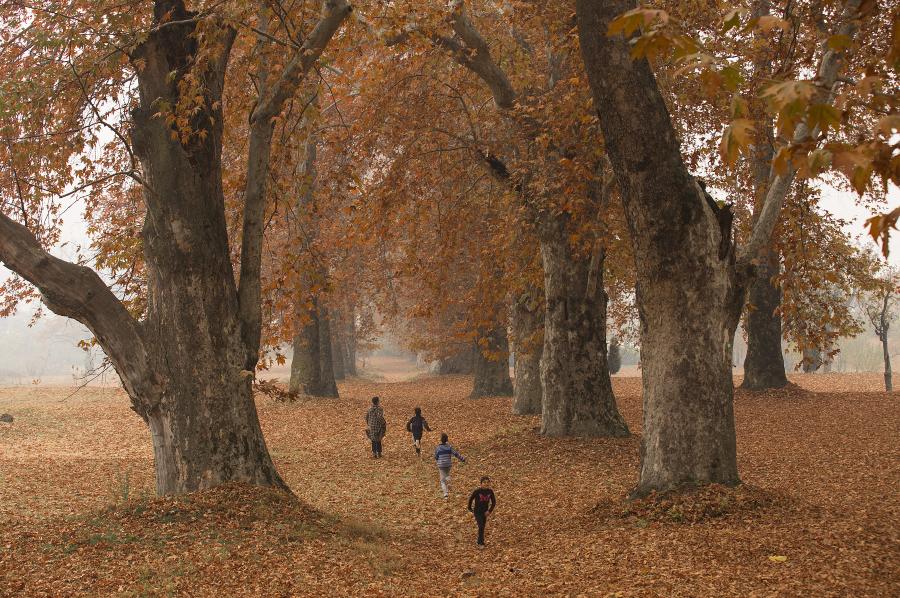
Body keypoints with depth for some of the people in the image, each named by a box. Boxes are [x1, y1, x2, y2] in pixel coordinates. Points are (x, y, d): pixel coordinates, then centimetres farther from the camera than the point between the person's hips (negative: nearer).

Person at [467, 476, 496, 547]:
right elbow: (470, 499, -7)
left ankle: (480, 541, 32)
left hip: (485, 512, 4)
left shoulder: (490, 491, -11)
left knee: (483, 527, 15)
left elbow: (494, 502, 1)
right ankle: (481, 543, 0)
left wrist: (490, 510, -5)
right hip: (477, 511, -4)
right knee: (481, 526, -12)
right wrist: (470, 508, 3)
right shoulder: (477, 491, -21)